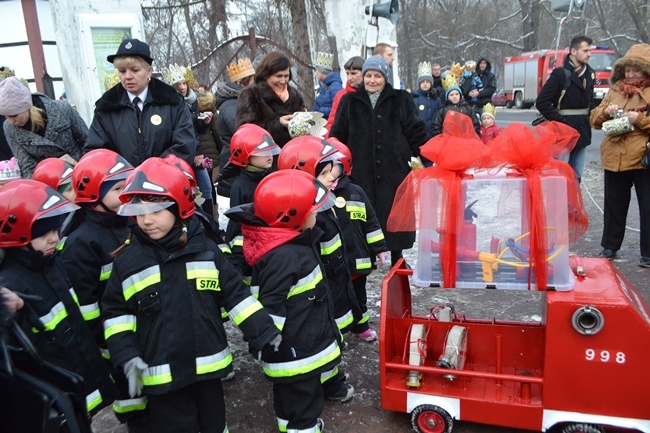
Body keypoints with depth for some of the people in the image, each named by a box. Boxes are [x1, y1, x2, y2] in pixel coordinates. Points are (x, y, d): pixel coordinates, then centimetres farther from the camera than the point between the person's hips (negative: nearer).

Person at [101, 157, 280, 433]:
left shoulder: (205, 249, -5)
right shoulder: (127, 260, -6)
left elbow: (235, 293, -2)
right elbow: (116, 311, 2)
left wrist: (262, 331, -5)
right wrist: (126, 356, -7)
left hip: (207, 364, 2)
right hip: (161, 373, -1)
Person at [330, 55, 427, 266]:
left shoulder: (401, 100, 8)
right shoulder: (349, 102, 10)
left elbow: (415, 131, 7)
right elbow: (337, 135, 12)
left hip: (394, 169, 0)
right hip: (360, 171, 0)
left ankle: (396, 255, 24)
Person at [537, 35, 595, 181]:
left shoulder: (589, 74, 12)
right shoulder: (561, 74, -11)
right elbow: (542, 102, -16)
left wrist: (590, 117, 10)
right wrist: (559, 120, -15)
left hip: (582, 131, 7)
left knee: (576, 176, 12)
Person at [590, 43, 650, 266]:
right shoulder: (615, 90, 13)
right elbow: (595, 120, 12)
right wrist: (605, 112, -7)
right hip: (614, 158, 4)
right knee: (614, 204, 13)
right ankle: (610, 246, 26)